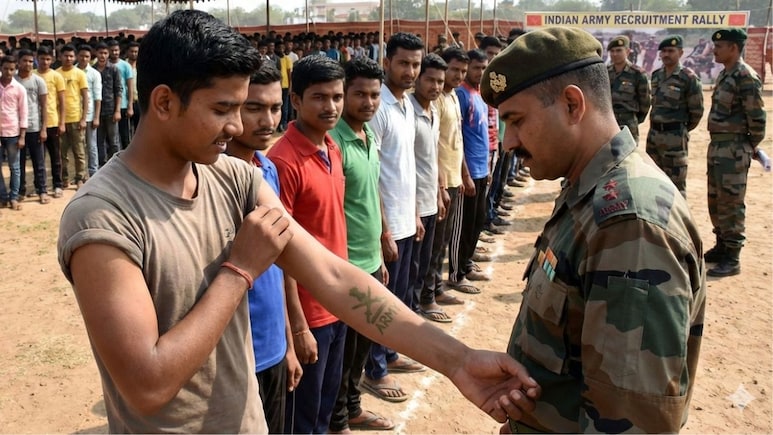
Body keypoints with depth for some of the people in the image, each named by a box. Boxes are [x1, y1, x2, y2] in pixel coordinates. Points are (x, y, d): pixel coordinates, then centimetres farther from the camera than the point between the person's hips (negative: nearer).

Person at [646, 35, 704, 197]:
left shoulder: (689, 78, -11)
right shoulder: (656, 75, 9)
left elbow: (697, 110, -6)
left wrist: (681, 129, 5)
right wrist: (656, 125, 17)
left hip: (674, 137, -7)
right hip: (653, 133, 7)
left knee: (676, 184, -2)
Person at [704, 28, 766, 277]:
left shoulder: (746, 77, -16)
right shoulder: (725, 75, 13)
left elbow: (757, 117, -16)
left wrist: (753, 145, -4)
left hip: (734, 150, -10)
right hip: (717, 146, 10)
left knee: (731, 204, -4)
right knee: (715, 201, 17)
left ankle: (732, 259, 4)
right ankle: (721, 246, 31)